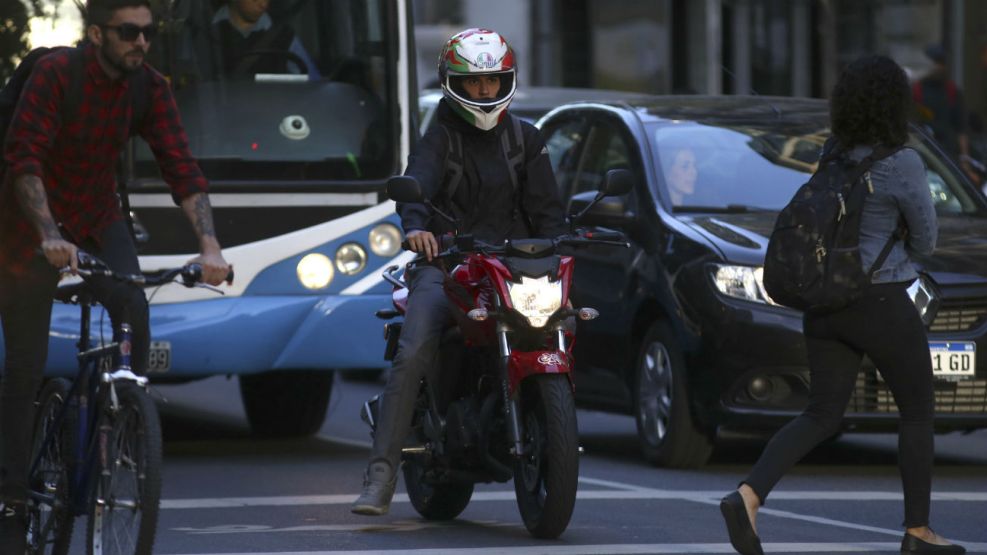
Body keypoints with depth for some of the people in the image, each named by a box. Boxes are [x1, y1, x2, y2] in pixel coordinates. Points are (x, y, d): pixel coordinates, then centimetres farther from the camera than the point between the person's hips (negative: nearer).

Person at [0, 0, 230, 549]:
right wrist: (49, 235, -43)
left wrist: (210, 245, -28)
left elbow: (183, 168, -15)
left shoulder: (150, 88, -10)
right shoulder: (56, 73, -22)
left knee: (134, 309, -25)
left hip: (98, 218, 3)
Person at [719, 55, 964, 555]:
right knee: (918, 411, 12)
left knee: (822, 416, 10)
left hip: (826, 304, 6)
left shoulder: (833, 153, 5)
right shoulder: (903, 165, -17)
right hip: (881, 303, -6)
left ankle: (748, 496, -11)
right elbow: (924, 241, -5)